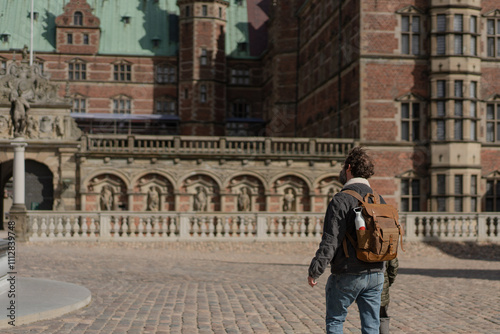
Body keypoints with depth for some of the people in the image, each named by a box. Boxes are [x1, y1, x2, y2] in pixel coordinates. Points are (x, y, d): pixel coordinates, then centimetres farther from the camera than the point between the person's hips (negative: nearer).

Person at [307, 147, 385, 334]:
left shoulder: (341, 200, -13)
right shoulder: (379, 199, 8)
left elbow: (330, 241, -17)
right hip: (376, 274, 5)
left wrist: (314, 271, -10)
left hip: (347, 275, -5)